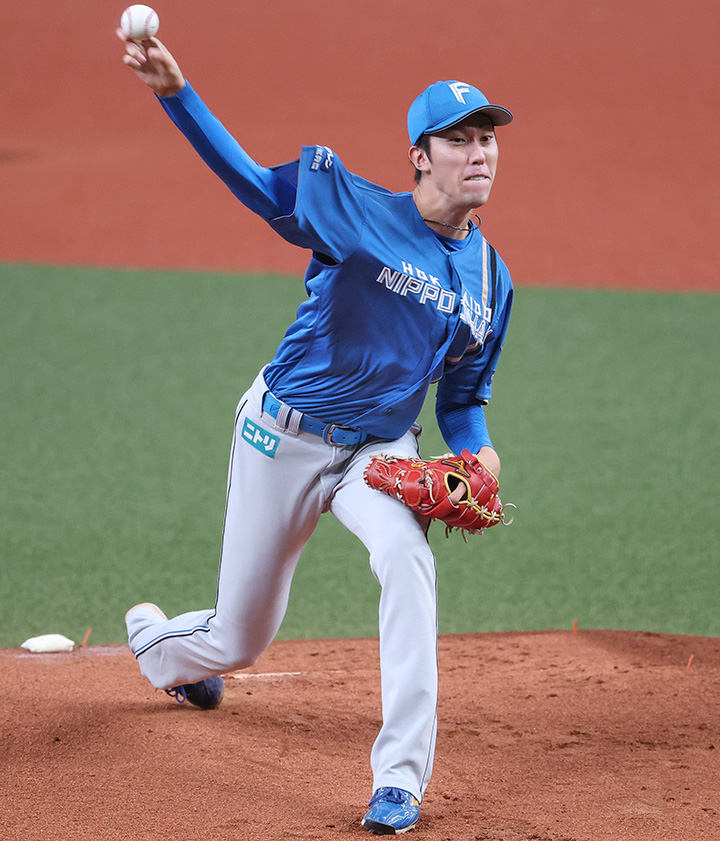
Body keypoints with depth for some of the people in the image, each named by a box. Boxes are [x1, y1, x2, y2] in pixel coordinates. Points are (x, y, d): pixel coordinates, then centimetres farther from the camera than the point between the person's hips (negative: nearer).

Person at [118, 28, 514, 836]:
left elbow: (461, 392, 12)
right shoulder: (359, 212, -14)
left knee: (407, 558, -31)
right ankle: (154, 640, 49)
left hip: (380, 449, 3)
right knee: (239, 639, 8)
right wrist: (176, 94, -37)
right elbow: (250, 178, -23)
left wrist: (477, 451, -10)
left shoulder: (492, 278, 2)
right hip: (283, 436, -3)